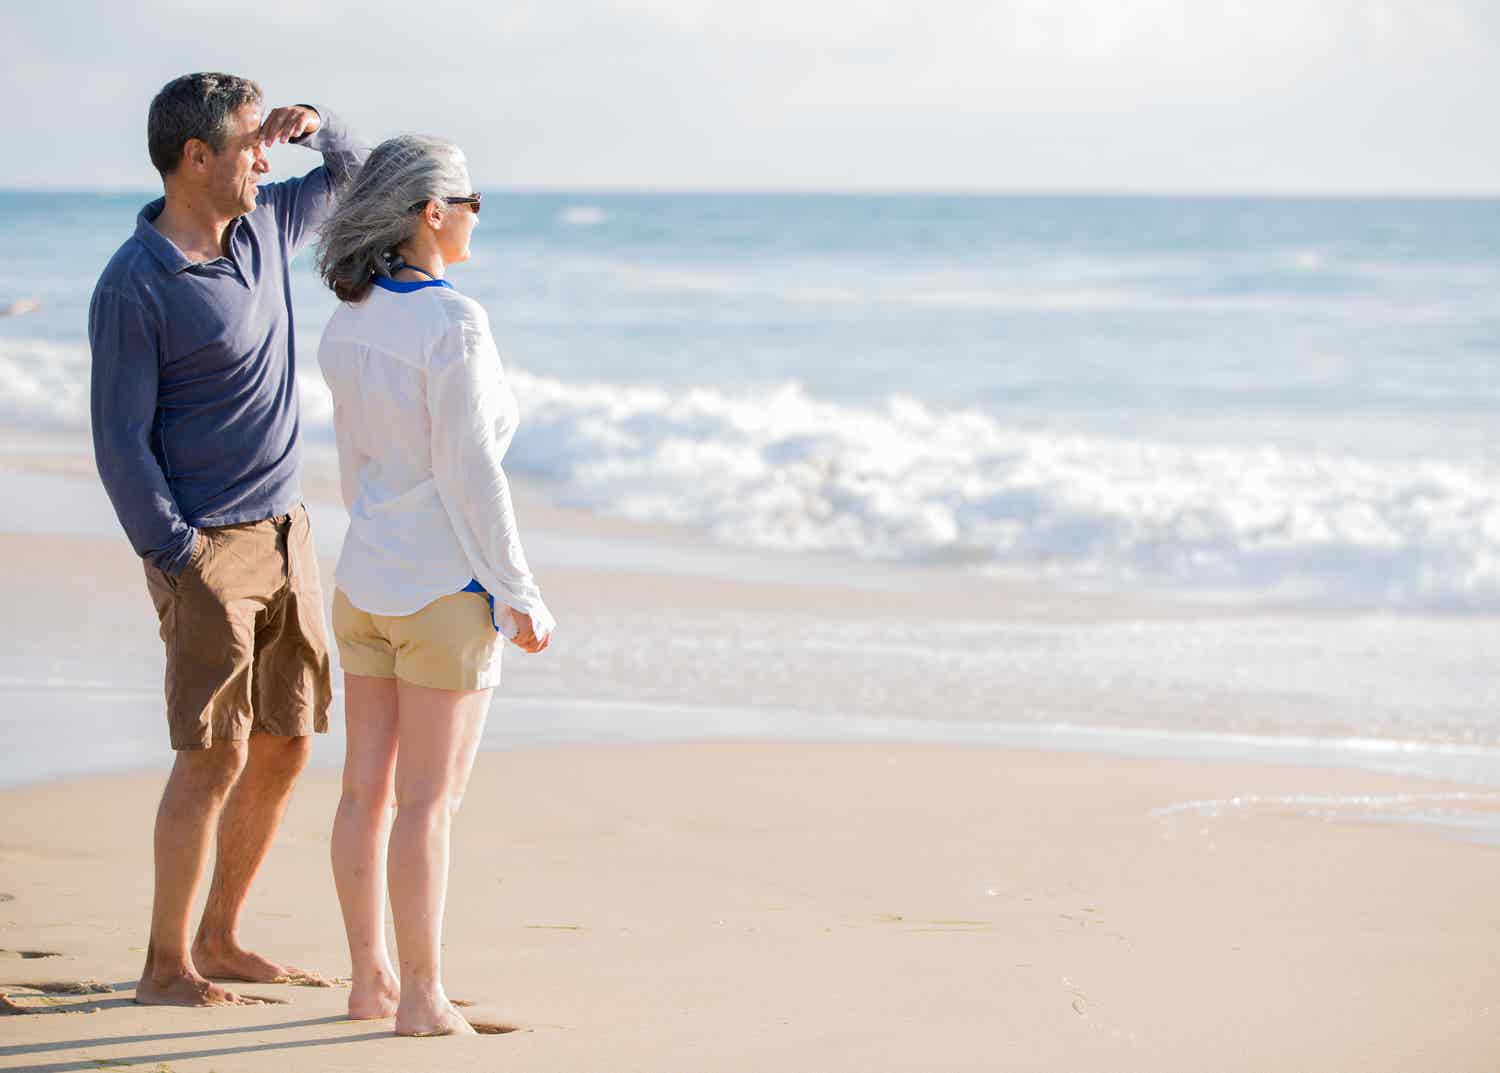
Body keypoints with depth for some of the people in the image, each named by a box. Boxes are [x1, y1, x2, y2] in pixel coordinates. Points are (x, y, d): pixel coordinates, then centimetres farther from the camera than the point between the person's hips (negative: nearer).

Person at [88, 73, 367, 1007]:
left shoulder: (265, 227, 8)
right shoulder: (134, 287, -14)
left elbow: (350, 174, 26)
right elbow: (119, 442, -14)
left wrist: (316, 122, 3)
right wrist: (179, 563, -17)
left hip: (285, 535, 8)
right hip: (207, 546, -8)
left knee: (285, 745, 10)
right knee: (213, 757, -10)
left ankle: (219, 940, 22)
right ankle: (165, 966, 0)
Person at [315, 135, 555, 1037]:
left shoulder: (351, 322, 5)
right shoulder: (454, 323, -18)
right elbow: (469, 472, -19)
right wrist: (523, 595, -13)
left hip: (366, 579, 7)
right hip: (447, 588, -7)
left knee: (369, 788, 11)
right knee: (428, 799, -1)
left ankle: (371, 980, 19)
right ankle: (422, 996, 4)